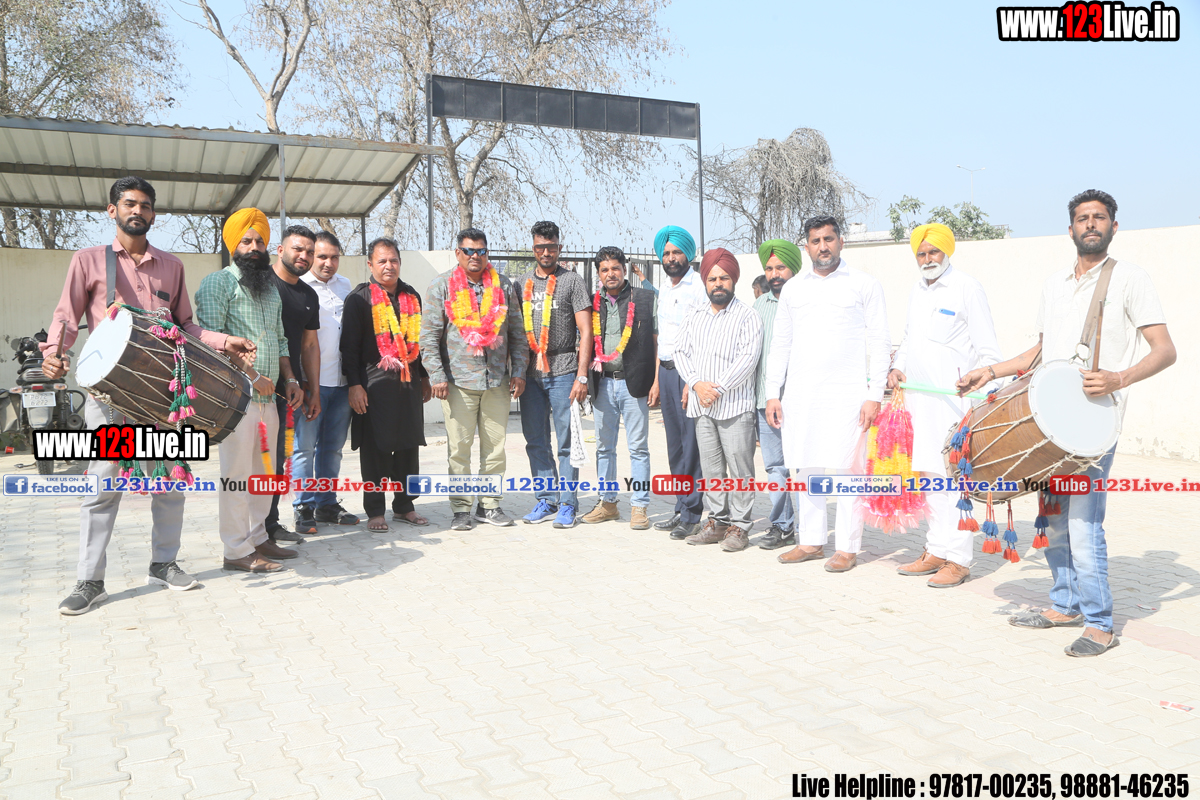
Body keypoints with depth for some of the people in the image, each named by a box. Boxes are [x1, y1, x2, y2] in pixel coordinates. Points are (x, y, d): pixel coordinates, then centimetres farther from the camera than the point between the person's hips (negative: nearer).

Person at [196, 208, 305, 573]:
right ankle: (237, 550, 2)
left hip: (268, 396, 8)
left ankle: (258, 538, 24)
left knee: (265, 471, 13)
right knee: (237, 473, -5)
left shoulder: (271, 289, 20)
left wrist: (289, 378, 11)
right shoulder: (218, 283, -4)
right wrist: (251, 376, -16)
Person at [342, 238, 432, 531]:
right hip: (375, 385, -5)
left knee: (409, 446, 8)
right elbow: (349, 345, -4)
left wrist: (424, 378, 19)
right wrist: (354, 384, -12)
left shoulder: (411, 296, 15)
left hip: (409, 383, 5)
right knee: (375, 449, -1)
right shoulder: (360, 298, -1)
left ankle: (404, 506, 20)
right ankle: (375, 511, 9)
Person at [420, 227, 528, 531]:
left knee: (495, 445, 6)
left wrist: (518, 371, 6)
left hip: (497, 380, 3)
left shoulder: (504, 286, 11)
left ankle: (489, 505, 18)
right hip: (458, 381, -2)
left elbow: (517, 333, 13)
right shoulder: (441, 287, 4)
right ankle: (460, 508, 10)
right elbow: (429, 336, 0)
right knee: (459, 446, -1)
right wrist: (437, 376, -8)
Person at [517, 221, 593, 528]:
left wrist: (582, 376, -11)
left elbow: (585, 330, -3)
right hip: (530, 373, 4)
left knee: (567, 442, -1)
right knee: (536, 442, 7)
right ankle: (546, 501, 18)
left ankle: (567, 505, 8)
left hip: (563, 372, -4)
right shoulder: (522, 283, 14)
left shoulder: (571, 281, 2)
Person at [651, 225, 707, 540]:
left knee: (692, 445, -6)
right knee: (675, 445, 10)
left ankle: (692, 516, -1)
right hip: (667, 370, 8)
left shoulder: (699, 286, -7)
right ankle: (681, 510, 18)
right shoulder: (664, 290, 18)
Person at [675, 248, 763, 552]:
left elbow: (748, 358, -9)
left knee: (740, 467, -3)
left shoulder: (747, 316, 0)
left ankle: (739, 527, 4)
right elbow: (681, 352, 10)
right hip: (701, 405, 5)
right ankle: (717, 522, 17)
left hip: (735, 405, -5)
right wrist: (696, 383, -7)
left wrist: (718, 388, -15)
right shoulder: (693, 318, 17)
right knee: (711, 467, 8)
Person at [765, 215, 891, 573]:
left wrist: (875, 395, -8)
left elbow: (879, 343, 1)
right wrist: (772, 394, 9)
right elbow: (780, 343, 16)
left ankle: (847, 547, 7)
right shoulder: (792, 288, 15)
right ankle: (810, 541, 19)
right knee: (805, 468, 7)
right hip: (799, 394, 4)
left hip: (846, 393, -4)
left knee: (846, 469, -3)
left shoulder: (864, 285, 4)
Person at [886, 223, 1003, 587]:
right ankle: (936, 551, 20)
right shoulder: (916, 291, 18)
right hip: (918, 397, 7)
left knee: (951, 475, -8)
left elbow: (988, 350, -6)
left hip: (953, 398, -7)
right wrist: (897, 367, 11)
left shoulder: (967, 288, -4)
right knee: (927, 474, 10)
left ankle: (957, 559, -1)